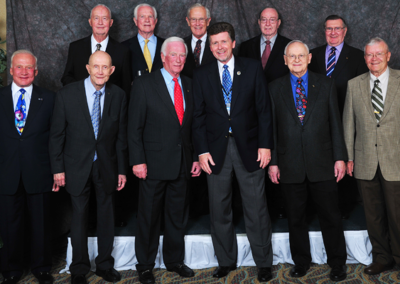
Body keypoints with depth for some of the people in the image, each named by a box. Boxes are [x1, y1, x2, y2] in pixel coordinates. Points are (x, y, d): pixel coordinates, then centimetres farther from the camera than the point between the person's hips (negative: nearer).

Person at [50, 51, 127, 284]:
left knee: (107, 217, 12)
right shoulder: (67, 94, -8)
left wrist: (122, 169, 1)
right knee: (79, 217, 10)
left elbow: (121, 135, 0)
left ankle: (105, 265, 31)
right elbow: (57, 134, -4)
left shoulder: (118, 95, -4)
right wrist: (58, 168, -6)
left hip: (107, 166, 2)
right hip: (77, 166, -1)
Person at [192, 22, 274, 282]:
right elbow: (199, 115, 5)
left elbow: (264, 109, 1)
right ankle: (226, 261, 25)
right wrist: (202, 150, -3)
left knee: (256, 208, 4)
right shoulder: (201, 74, 6)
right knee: (219, 209, 9)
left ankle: (264, 262, 20)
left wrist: (265, 144, -6)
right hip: (216, 148, 2)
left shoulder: (253, 68, 3)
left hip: (249, 147, -1)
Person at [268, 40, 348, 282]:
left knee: (331, 216, 7)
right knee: (296, 218, 11)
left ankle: (337, 263, 23)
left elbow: (335, 123, 4)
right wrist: (272, 162, 0)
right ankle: (301, 262, 27)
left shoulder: (326, 84, 6)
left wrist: (340, 157, -2)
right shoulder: (275, 89, 6)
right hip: (290, 166, 1)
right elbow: (271, 127, 4)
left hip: (322, 163, 0)